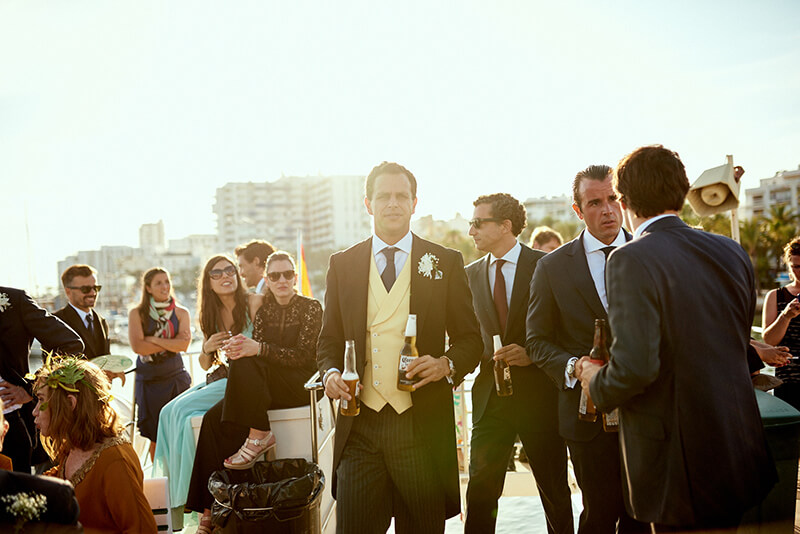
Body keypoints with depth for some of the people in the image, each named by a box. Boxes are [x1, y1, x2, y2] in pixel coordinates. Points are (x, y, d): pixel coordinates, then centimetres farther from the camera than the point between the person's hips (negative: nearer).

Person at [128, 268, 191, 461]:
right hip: (148, 379, -1)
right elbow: (137, 346, -10)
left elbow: (184, 344, -7)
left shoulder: (181, 313, 6)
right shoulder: (137, 313, 3)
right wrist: (171, 343, -8)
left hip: (175, 377, 1)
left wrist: (153, 340, -10)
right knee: (155, 435, 3)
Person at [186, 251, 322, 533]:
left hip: (300, 386, -5)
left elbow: (302, 355, -11)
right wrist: (239, 347, -18)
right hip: (265, 387, 5)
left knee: (245, 364, -30)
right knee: (213, 418, -18)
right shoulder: (264, 311, 15)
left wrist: (259, 349, -24)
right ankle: (211, 510, -19)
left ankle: (259, 435, -18)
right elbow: (255, 349, 7)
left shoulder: (311, 308, -1)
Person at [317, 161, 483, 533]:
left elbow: (469, 338, 8)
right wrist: (331, 373, -5)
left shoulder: (445, 262, 6)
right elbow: (329, 341, 15)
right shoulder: (342, 265, 10)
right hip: (359, 425, 1)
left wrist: (447, 364, -12)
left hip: (423, 425, -1)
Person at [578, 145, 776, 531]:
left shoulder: (632, 260, -18)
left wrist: (597, 385, -6)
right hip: (739, 456, 7)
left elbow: (635, 366, -26)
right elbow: (740, 349, 14)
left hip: (679, 467, -7)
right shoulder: (733, 253, 4)